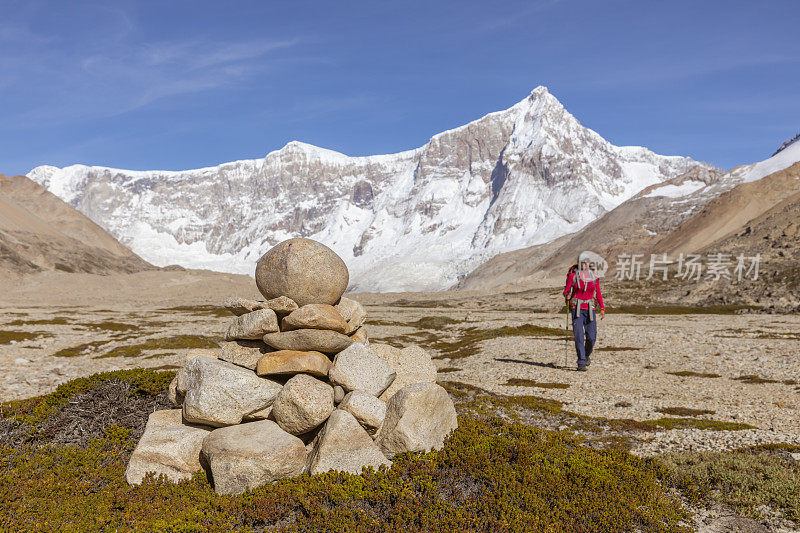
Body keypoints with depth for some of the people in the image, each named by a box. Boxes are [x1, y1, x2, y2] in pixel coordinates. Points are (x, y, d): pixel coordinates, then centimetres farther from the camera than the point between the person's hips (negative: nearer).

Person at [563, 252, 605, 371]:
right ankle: (581, 363, -4)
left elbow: (598, 294, 13)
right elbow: (566, 291, 2)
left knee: (591, 337, -1)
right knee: (579, 336, -11)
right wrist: (567, 296, -22)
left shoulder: (594, 277, 6)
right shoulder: (573, 276, -1)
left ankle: (587, 355, 31)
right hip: (577, 309, -2)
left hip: (590, 309, 2)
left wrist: (602, 308, 5)